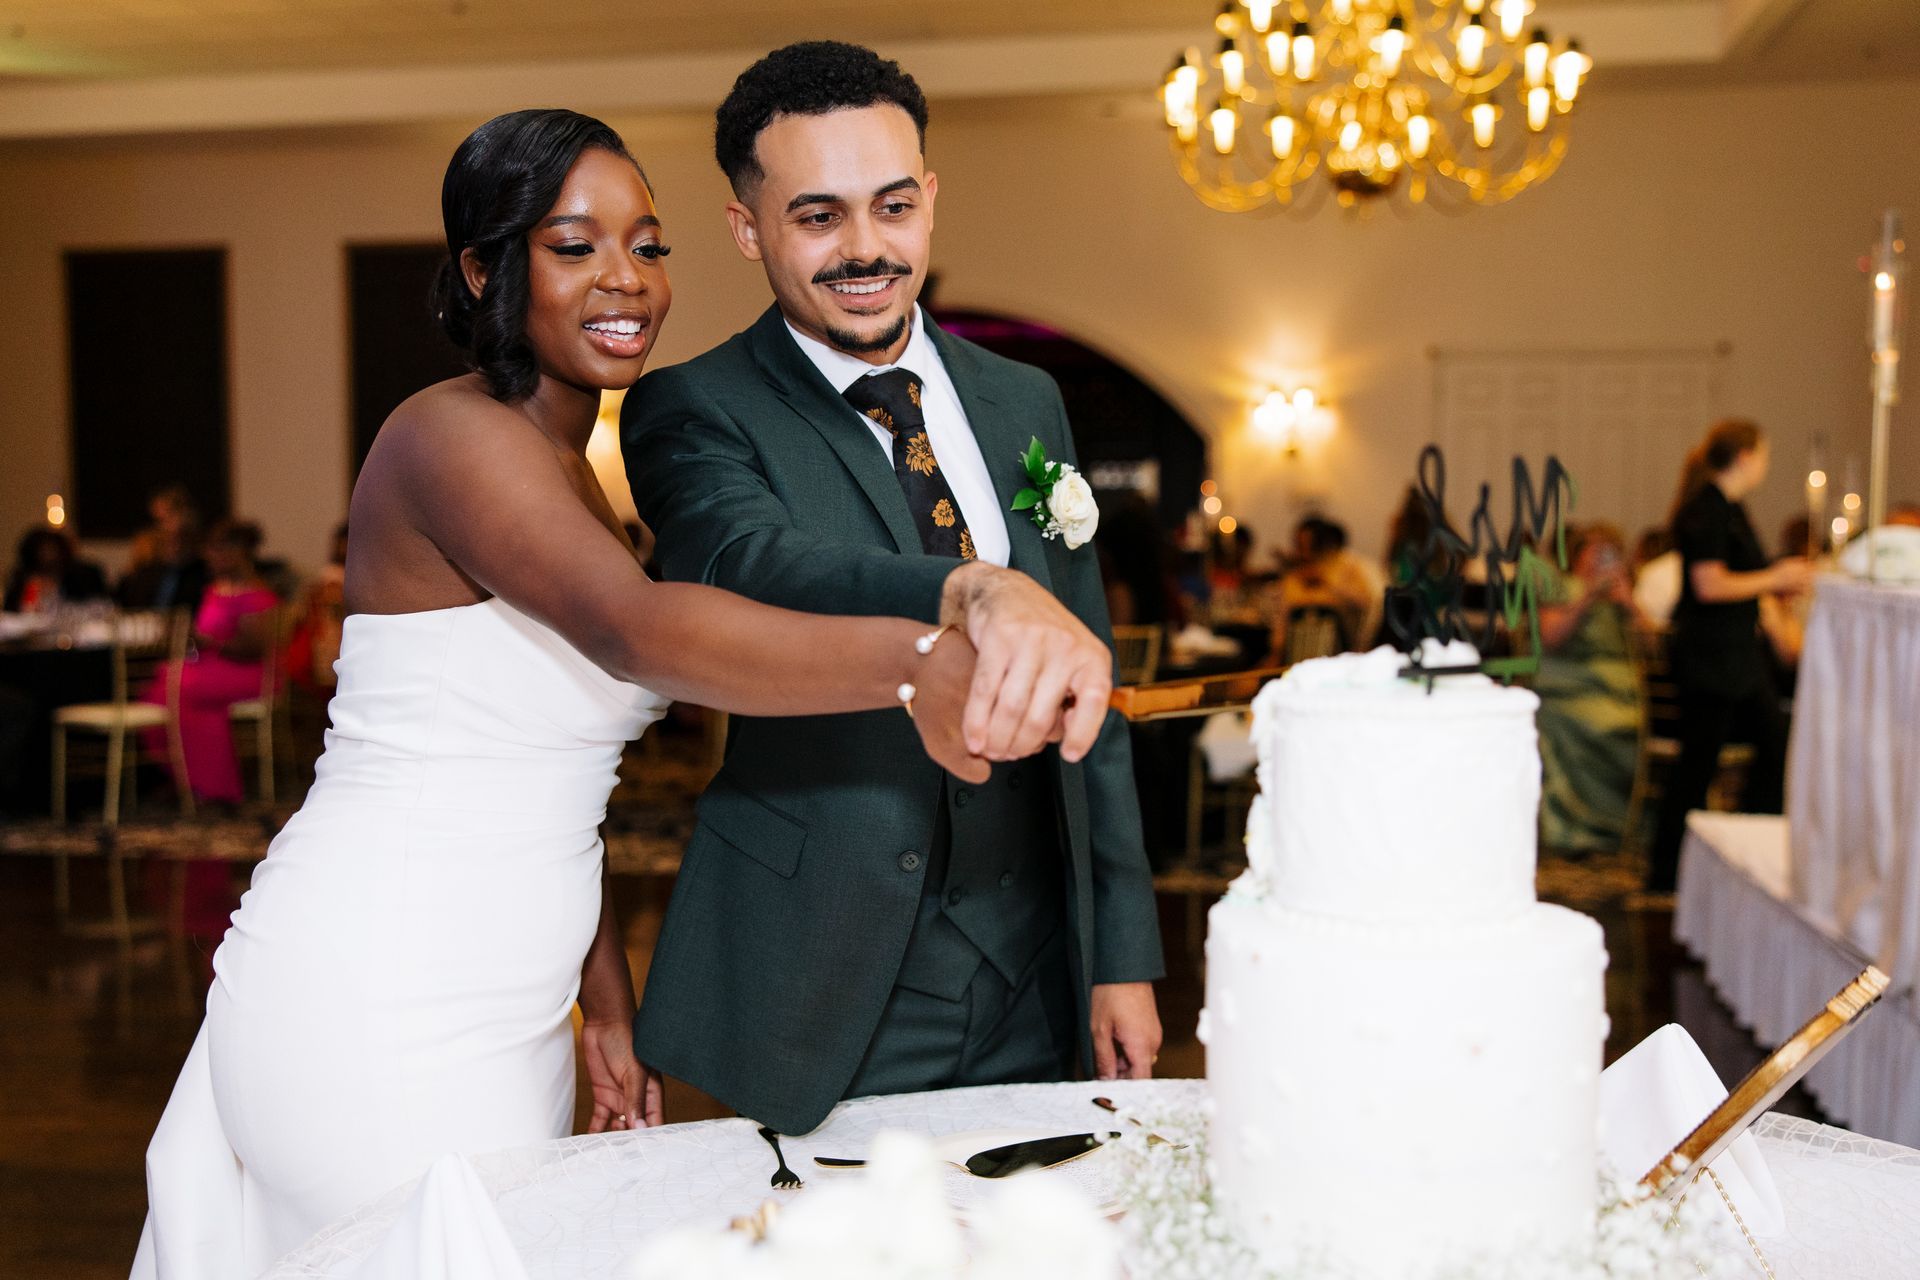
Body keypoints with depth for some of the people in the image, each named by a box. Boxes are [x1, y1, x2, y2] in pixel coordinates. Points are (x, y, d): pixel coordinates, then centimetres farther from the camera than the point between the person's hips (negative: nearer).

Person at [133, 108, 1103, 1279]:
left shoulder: (575, 480, 13)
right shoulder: (449, 435, -15)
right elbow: (634, 631, -35)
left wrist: (608, 1006, 12)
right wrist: (913, 664, -48)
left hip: (506, 1017, 8)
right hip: (372, 1009, -8)